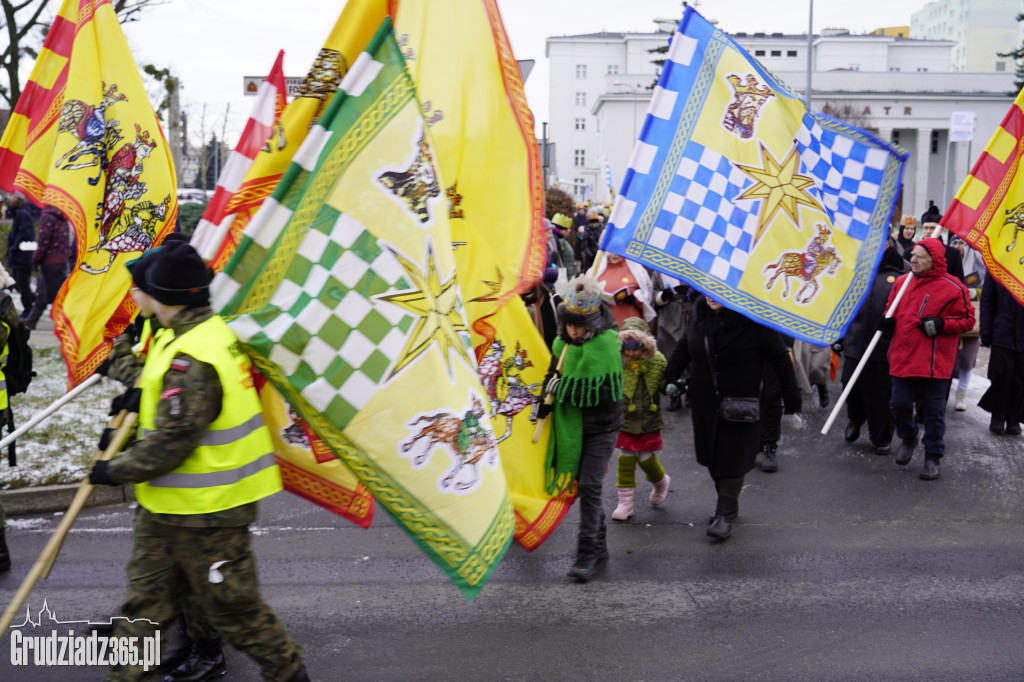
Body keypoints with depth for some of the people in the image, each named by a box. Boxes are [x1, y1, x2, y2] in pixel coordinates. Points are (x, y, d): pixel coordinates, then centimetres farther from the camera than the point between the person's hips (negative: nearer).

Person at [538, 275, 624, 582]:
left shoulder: (607, 344, -18)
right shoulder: (562, 343, 3)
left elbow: (606, 391, -25)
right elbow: (553, 377, 19)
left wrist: (565, 388, -25)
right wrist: (543, 405, 3)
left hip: (601, 428, -6)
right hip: (572, 427, 7)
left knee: (589, 487, -11)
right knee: (584, 485, 14)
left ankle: (587, 555, -5)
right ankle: (598, 544, 29)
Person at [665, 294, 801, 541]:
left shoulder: (753, 319, -14)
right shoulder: (700, 315, 1)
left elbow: (780, 357, -8)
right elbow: (684, 347, 17)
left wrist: (792, 398, -7)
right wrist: (670, 377, 8)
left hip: (741, 402, -5)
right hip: (705, 402, 5)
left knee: (732, 458, -5)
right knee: (712, 455, 11)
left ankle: (725, 513, 4)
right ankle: (728, 504, 29)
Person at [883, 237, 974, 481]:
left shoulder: (953, 288, -7)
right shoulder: (901, 282, 7)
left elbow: (967, 320, -2)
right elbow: (892, 309, 22)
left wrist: (940, 325, -17)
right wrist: (887, 321, 0)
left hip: (934, 362, -4)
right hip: (902, 358, 4)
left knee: (933, 411, 4)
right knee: (900, 405, 8)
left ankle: (933, 456, 19)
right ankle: (908, 438, 37)